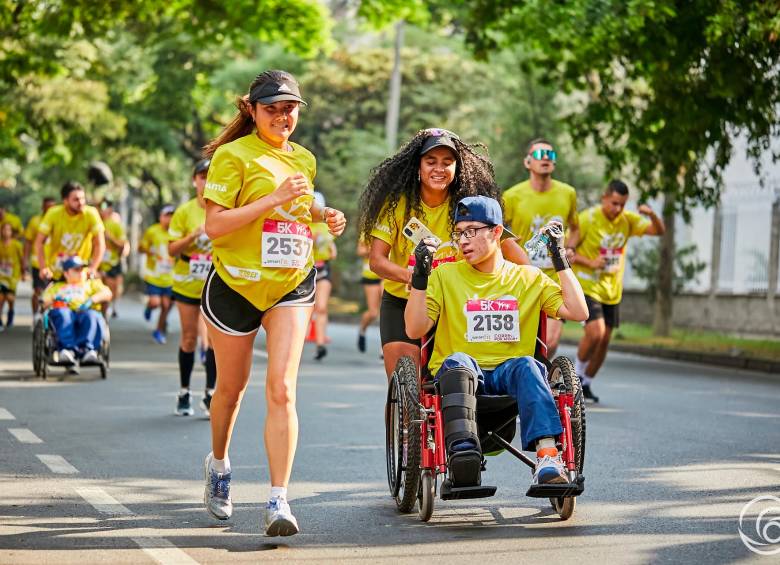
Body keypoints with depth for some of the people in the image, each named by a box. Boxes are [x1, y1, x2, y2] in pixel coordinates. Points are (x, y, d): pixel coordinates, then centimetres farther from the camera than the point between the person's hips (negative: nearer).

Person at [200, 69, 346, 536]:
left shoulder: (304, 160, 10)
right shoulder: (233, 155, -9)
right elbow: (214, 225, -17)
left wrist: (322, 216, 5)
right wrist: (274, 199, -23)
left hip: (291, 286, 3)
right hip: (235, 283, -2)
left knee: (282, 389, -14)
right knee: (232, 388, 14)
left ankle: (279, 502, -17)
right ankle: (219, 464, 44)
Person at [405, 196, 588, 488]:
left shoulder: (528, 278, 15)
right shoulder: (445, 276, 12)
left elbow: (578, 312, 4)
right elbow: (415, 329, 1)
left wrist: (560, 259, 2)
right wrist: (420, 276, -10)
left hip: (509, 374, 1)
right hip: (460, 376, -1)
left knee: (527, 365, -34)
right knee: (458, 361, -36)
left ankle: (547, 457, -51)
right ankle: (463, 456, -57)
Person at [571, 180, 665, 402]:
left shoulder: (627, 220, 1)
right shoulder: (588, 219, -13)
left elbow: (658, 230, -2)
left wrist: (652, 215, -23)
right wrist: (590, 263, -24)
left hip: (612, 291, 5)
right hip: (588, 286, -5)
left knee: (604, 340, 6)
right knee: (595, 332, -22)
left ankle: (585, 384, 24)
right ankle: (577, 373, 2)